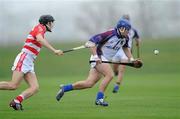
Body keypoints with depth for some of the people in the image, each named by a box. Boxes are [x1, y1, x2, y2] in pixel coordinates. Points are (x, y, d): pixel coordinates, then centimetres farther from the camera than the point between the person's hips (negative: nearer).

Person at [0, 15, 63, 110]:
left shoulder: (40, 29, 23)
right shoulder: (40, 28, -5)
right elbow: (40, 39, -26)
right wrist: (54, 50, -31)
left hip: (29, 64, 10)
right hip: (23, 59, -10)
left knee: (35, 88, -9)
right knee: (13, 86, -19)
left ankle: (16, 102, -19)